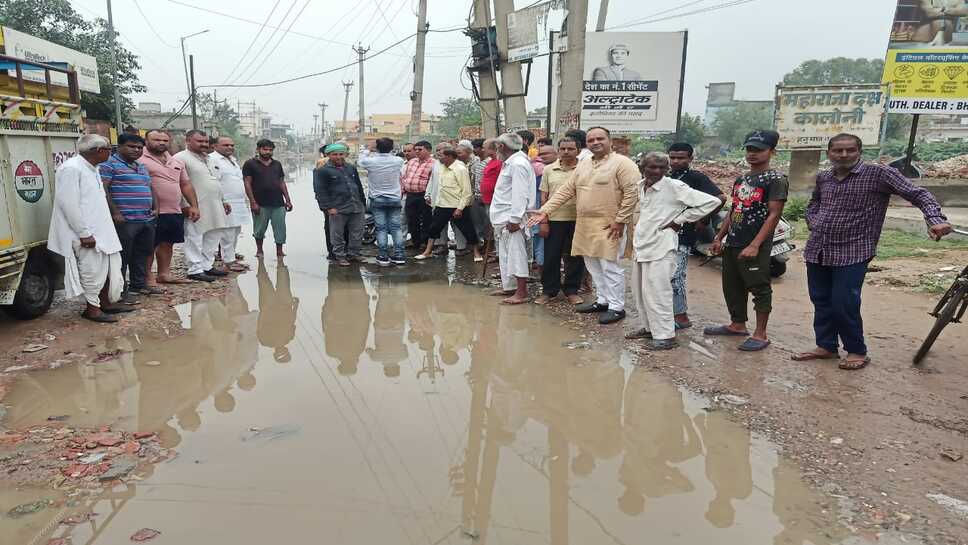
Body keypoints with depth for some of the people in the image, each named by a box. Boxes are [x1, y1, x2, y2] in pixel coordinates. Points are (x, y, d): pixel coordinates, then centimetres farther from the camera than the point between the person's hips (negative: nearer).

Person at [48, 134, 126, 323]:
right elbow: (68, 204, -21)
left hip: (102, 230, 10)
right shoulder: (71, 169, -16)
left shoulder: (91, 169, 14)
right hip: (88, 234, -10)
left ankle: (106, 303, 27)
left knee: (111, 266, 14)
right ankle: (92, 309, 13)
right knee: (93, 270, -1)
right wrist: (84, 233, -21)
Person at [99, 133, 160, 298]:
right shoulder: (109, 164, -5)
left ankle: (138, 284, 25)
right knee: (122, 256, -3)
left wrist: (155, 207, 14)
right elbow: (102, 189, -14)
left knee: (142, 254, 14)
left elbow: (151, 188, 28)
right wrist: (115, 212, -19)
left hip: (147, 219, 8)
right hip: (124, 220, -8)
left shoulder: (142, 167, 21)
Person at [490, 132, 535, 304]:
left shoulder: (518, 164, -15)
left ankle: (522, 293, -2)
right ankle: (508, 287, 25)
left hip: (511, 218, -10)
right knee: (505, 255, 15)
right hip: (503, 218, 10)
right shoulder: (510, 163, 17)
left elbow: (520, 194, -22)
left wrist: (514, 218, -24)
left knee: (516, 255, -7)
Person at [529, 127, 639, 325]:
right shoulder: (583, 165, 13)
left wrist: (620, 221, -17)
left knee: (610, 266, -3)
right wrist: (545, 210, 4)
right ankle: (602, 300, 29)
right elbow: (566, 190, 12)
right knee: (593, 265, 14)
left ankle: (616, 307, 9)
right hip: (585, 225, 7)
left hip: (608, 226, -7)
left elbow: (632, 193, -14)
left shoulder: (622, 163, -9)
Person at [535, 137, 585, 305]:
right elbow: (544, 197, 8)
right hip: (554, 220, 2)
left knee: (575, 258, 7)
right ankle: (549, 290, 19)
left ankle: (571, 290, 21)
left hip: (577, 220, -1)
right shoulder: (549, 170, 7)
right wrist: (543, 221, 1)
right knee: (551, 257, 6)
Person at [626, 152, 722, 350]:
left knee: (656, 293, -8)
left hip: (660, 247, -8)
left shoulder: (675, 187, -12)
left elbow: (711, 202, -15)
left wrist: (679, 220, -11)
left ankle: (665, 336, 2)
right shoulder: (641, 186, 8)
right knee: (639, 291, 14)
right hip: (641, 245, 8)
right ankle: (650, 327, 29)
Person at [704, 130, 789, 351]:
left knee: (759, 289, -1)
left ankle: (760, 335, 6)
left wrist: (755, 245, -22)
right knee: (731, 286, 15)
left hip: (755, 247, -8)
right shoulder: (740, 179, 15)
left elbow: (774, 215, -15)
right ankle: (737, 325, 29)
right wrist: (719, 237, 14)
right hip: (732, 244, 8)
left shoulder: (776, 179, -8)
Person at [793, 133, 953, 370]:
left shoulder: (878, 174, -8)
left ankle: (857, 352, 13)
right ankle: (826, 346, 25)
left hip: (852, 253, -5)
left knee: (844, 305, -7)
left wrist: (936, 220, -26)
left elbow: (918, 194, -11)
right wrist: (813, 223, 9)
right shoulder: (823, 177, 8)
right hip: (816, 251, 6)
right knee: (820, 301, 11)